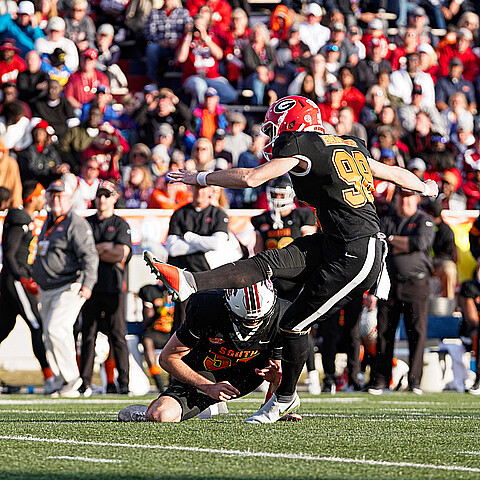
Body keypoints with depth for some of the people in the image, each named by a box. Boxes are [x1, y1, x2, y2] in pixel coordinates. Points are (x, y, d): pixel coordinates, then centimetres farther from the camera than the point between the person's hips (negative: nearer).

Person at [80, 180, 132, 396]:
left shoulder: (121, 225, 7)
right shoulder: (86, 223, 17)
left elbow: (121, 254, -6)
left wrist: (94, 250, -3)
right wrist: (104, 247, -3)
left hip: (112, 284, -3)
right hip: (90, 284, 3)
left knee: (117, 334, -5)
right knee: (88, 334, 1)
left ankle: (124, 382, -3)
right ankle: (85, 382, 2)